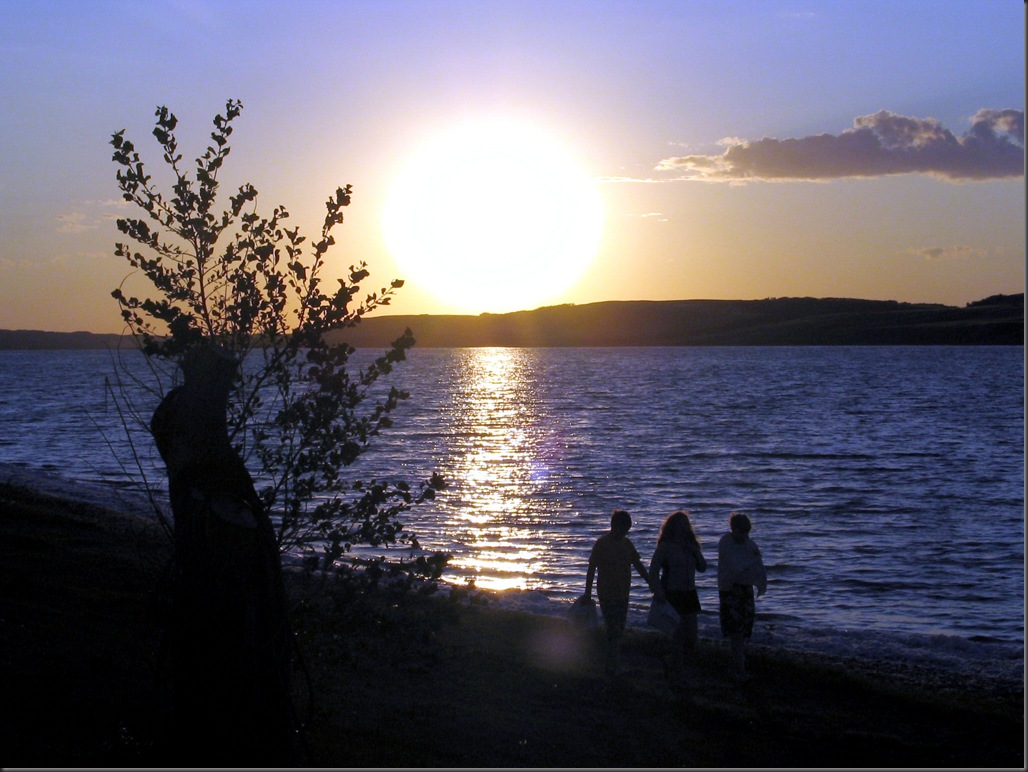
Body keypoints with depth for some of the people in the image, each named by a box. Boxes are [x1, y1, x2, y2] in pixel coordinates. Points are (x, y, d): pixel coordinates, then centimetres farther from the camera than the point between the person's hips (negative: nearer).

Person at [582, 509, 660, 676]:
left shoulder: (626, 543, 8)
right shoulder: (602, 544, -11)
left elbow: (638, 565, 15)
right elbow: (591, 569, -9)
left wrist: (651, 584, 10)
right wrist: (588, 593, -10)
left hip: (622, 595, 7)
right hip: (607, 595, -7)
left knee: (618, 632, 12)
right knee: (614, 633, -11)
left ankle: (614, 668, 22)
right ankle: (613, 668, -8)